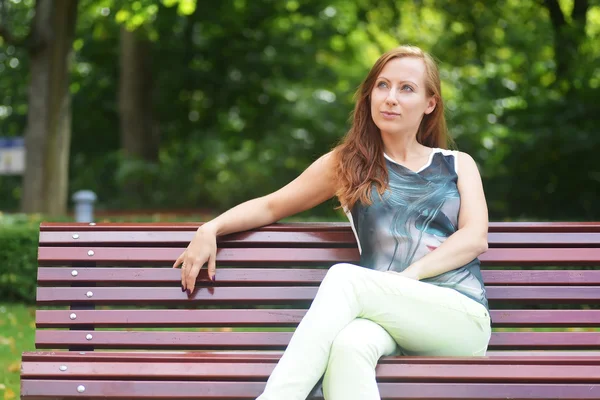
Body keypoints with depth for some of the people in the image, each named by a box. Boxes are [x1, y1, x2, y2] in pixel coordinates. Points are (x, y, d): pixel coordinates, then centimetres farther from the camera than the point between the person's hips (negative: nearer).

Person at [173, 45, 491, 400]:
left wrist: (407, 277, -11)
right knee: (349, 345, -39)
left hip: (462, 317, 0)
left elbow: (475, 238, 4)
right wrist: (210, 229, 6)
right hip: (391, 316, 1)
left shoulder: (458, 165, 20)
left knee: (344, 277, -31)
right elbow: (271, 206, 24)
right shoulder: (349, 163, 21)